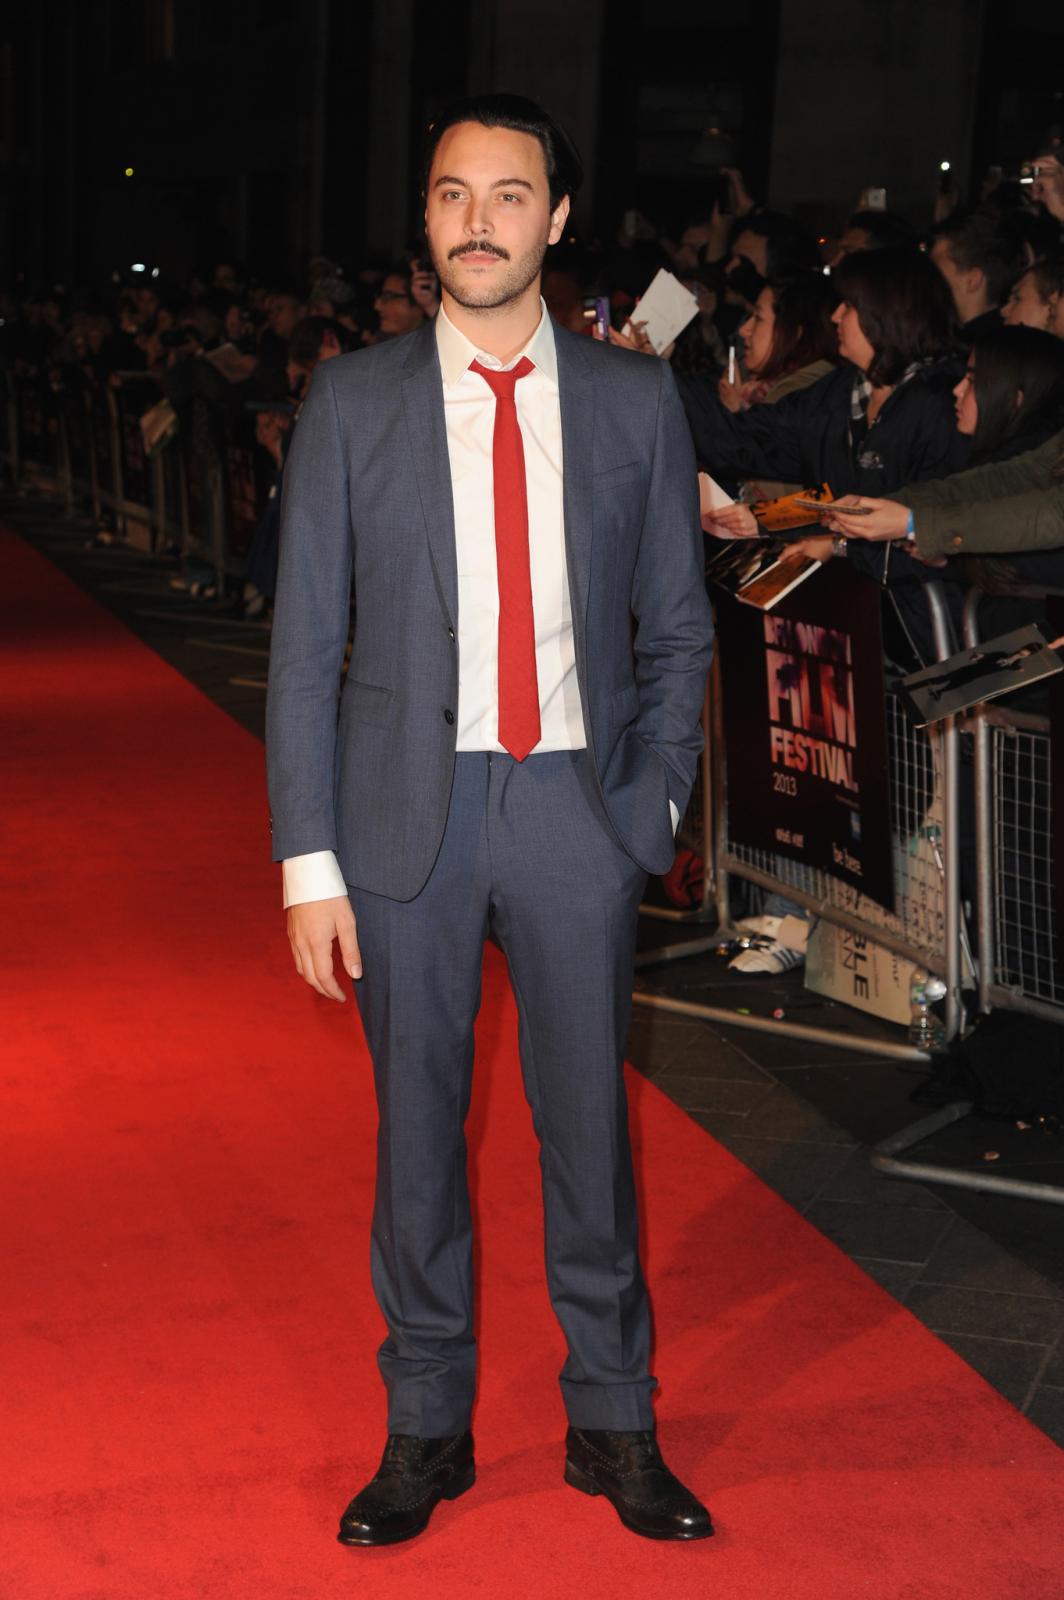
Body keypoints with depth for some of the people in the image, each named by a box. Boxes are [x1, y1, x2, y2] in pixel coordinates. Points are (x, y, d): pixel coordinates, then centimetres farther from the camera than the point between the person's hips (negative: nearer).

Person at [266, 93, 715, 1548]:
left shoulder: (635, 402, 3)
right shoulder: (352, 403, 0)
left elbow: (677, 631, 9)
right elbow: (305, 644, 0)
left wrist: (653, 806, -2)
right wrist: (310, 861, -5)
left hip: (576, 805, 1)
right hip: (410, 808, 0)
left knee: (590, 1125, 7)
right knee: (417, 1131, 9)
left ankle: (613, 1425, 25)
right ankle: (426, 1429, 25)